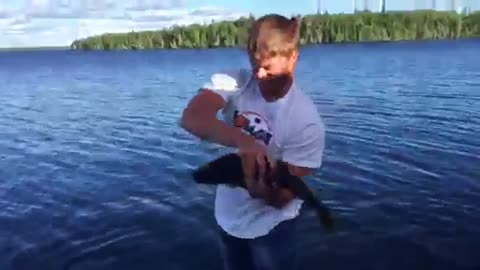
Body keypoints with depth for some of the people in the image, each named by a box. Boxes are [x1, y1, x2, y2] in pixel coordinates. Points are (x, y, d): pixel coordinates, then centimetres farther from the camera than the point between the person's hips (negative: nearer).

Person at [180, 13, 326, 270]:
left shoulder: (306, 121, -24)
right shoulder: (232, 82, -17)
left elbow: (283, 197, -22)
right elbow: (191, 118, -36)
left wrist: (261, 188, -44)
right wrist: (243, 140, -50)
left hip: (270, 226, -3)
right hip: (228, 215, 4)